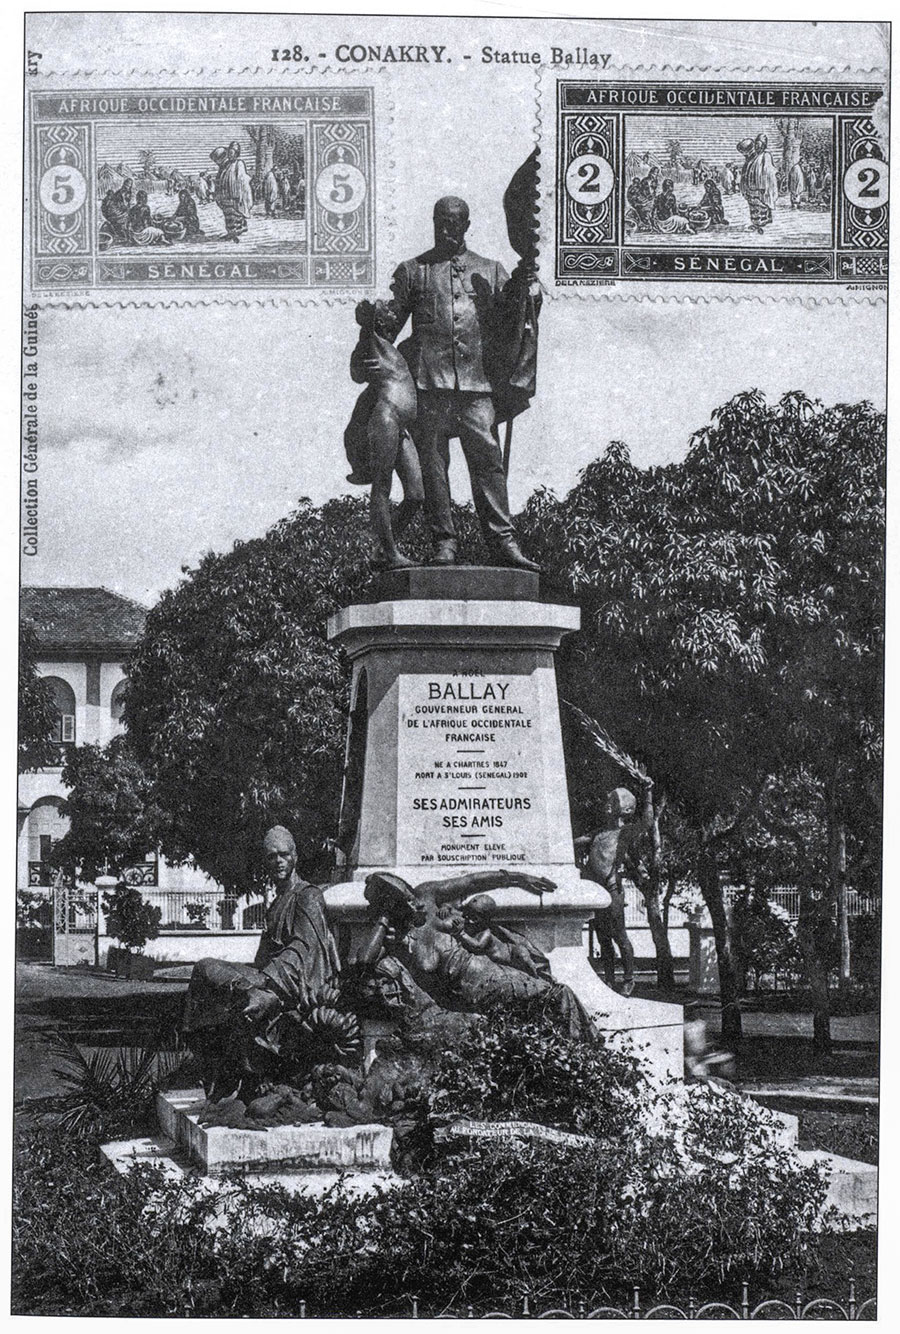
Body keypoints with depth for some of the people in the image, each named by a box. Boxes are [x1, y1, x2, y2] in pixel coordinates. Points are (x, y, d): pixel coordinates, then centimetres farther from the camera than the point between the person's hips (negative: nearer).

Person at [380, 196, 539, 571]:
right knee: (433, 462, -2)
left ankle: (503, 541, -5)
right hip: (429, 381, -1)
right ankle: (444, 543, 2)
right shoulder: (412, 271, 14)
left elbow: (508, 318, 19)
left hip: (476, 381, 1)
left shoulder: (490, 271, 18)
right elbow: (391, 322, 10)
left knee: (487, 458, -5)